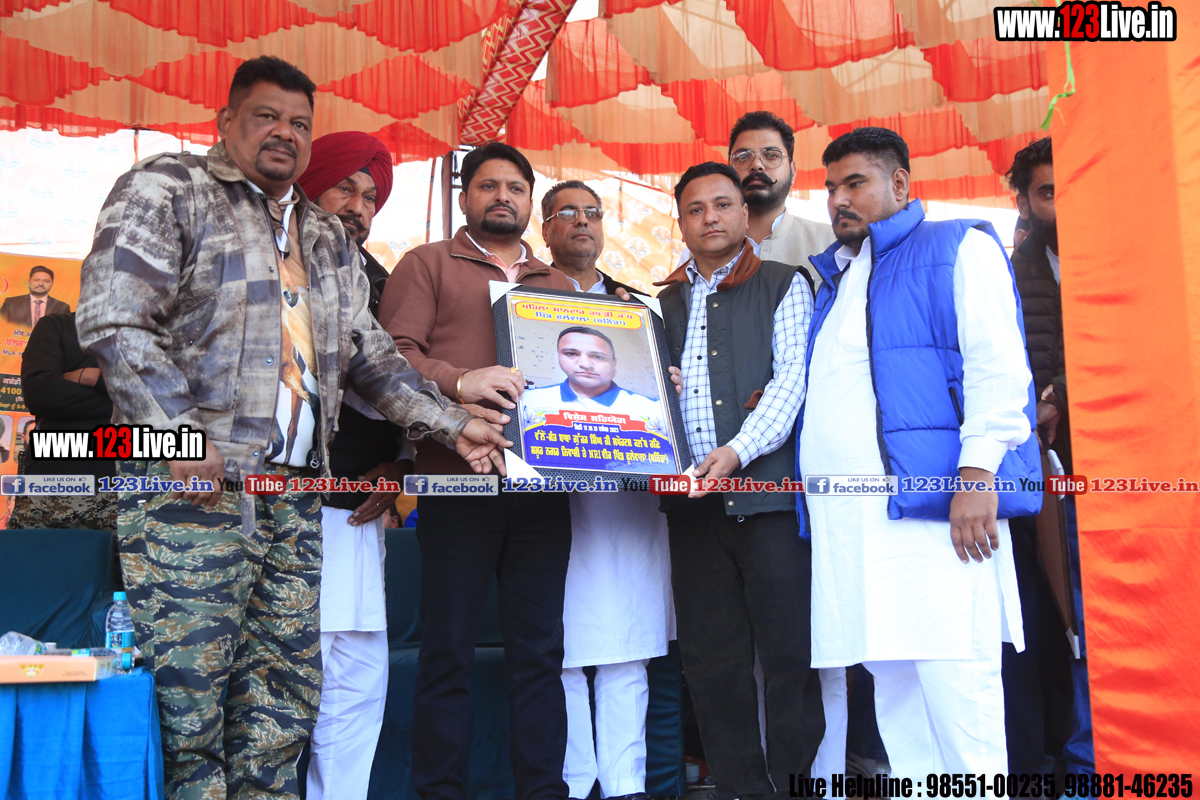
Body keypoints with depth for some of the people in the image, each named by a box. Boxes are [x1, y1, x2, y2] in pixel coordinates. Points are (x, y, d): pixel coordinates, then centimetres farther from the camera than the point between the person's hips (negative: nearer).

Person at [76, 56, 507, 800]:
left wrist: (452, 423, 12)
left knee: (285, 694, 7)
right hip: (193, 482, -6)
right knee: (185, 688, -5)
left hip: (295, 488, 6)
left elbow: (369, 350, 23)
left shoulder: (327, 237, 23)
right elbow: (113, 320, -9)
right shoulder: (167, 190, 2)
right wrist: (180, 430, -19)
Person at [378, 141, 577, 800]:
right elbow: (395, 352, -4)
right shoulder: (427, 265, 10)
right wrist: (459, 383, -21)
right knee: (448, 650, 0)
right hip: (458, 480, -4)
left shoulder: (558, 284, 25)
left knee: (540, 648, 6)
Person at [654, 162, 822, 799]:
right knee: (710, 658, 5)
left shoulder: (783, 286, 7)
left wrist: (738, 449, -17)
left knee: (789, 651, -3)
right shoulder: (664, 303, 20)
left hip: (768, 487, -4)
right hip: (693, 500, 4)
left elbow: (792, 380, -5)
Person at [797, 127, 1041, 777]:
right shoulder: (836, 279, 27)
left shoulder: (958, 248, 7)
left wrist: (977, 471, -17)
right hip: (843, 515, 7)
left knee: (951, 672, -10)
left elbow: (997, 363, -6)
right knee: (891, 680, 8)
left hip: (929, 501, -7)